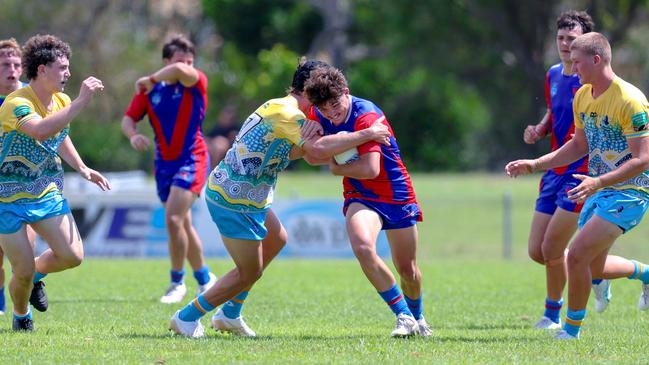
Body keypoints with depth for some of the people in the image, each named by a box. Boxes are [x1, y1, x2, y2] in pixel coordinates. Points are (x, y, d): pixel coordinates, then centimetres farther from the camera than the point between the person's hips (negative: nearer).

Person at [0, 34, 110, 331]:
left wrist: (82, 168, 9)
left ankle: (36, 274, 27)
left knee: (72, 255, -6)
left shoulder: (62, 103, 1)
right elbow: (42, 130, -45)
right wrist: (81, 101, -45)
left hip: (47, 192, 7)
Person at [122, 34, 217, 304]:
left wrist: (150, 79, -18)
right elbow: (128, 119, 4)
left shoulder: (197, 83, -11)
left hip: (192, 160, -6)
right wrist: (133, 135, -18)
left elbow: (180, 71, -33)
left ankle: (177, 282, -6)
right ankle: (204, 278, 30)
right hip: (164, 162, 6)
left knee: (174, 219, -19)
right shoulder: (150, 90, 2)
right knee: (183, 225, 13)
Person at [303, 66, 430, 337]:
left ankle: (417, 317, 41)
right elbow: (314, 156, 1)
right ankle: (404, 316, -17)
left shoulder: (367, 116, -26)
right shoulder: (319, 116, -7)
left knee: (408, 270, 8)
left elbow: (370, 169, -31)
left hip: (396, 195, -3)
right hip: (360, 198, 3)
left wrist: (337, 168, -14)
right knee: (363, 247, -29)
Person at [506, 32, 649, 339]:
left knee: (577, 256, -18)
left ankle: (572, 327, -2)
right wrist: (535, 165, 9)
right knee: (593, 267, 14)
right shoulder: (582, 97, 5)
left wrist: (598, 182, -34)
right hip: (598, 190, 9)